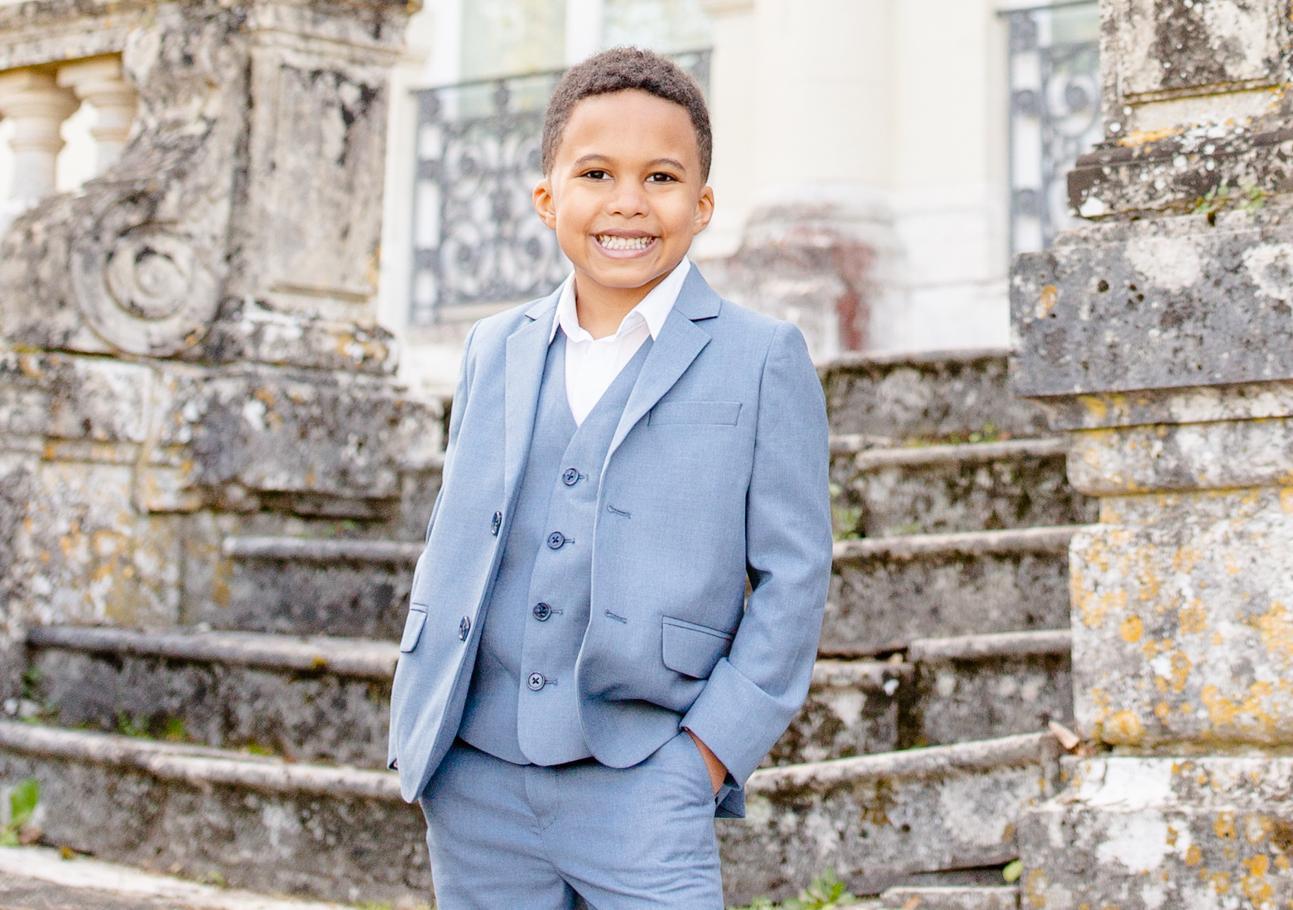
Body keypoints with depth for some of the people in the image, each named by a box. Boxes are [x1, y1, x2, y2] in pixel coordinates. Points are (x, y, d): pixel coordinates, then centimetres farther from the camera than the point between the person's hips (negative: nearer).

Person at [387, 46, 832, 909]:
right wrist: (418, 722, 8)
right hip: (475, 783, 4)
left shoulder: (763, 358, -1)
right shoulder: (493, 350, 12)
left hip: (641, 789, -4)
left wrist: (713, 748, -8)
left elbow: (794, 572, -3)